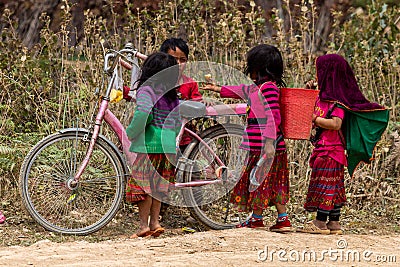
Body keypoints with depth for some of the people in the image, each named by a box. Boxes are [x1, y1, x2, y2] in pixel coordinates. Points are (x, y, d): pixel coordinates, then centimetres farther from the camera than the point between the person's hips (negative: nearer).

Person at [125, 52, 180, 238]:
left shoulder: (146, 90, -9)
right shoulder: (173, 95, 12)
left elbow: (143, 113, -25)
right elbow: (178, 120, 13)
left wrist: (131, 133, -14)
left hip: (150, 144, -7)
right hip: (169, 146, 7)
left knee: (143, 183, 0)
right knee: (158, 185, 14)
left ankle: (144, 225, 1)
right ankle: (155, 221, 15)